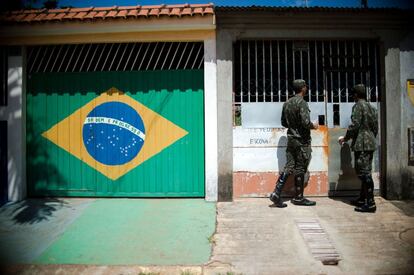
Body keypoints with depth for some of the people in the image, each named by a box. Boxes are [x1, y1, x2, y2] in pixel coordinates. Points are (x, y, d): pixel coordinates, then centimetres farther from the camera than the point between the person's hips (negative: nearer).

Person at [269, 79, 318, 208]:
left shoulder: (287, 103, 10)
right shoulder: (302, 103, -14)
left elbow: (283, 122, 15)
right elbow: (306, 122, -22)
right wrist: (313, 125, -3)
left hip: (291, 139, 7)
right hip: (302, 141, -7)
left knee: (288, 167, 7)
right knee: (300, 169, 3)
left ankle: (276, 193, -2)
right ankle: (298, 197, 15)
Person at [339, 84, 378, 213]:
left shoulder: (358, 106, -10)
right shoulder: (372, 107, 15)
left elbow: (354, 125, -17)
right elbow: (375, 128, 17)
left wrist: (345, 138, -4)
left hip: (361, 144, -9)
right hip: (371, 143, 9)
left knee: (364, 173, -7)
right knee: (365, 172, 15)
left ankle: (370, 203, -6)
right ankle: (362, 199, 24)